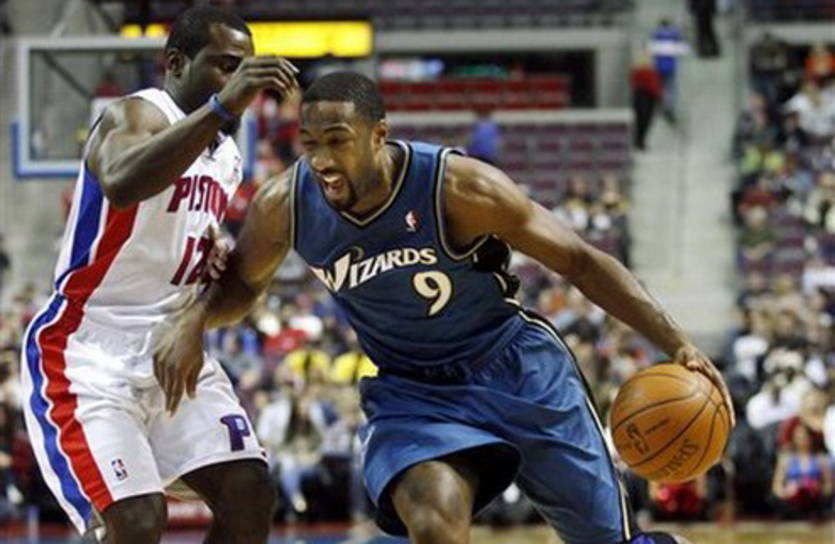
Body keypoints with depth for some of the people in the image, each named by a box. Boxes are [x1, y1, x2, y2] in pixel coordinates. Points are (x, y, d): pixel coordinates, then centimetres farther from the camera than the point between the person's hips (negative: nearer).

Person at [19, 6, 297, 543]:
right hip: (86, 352, -9)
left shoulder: (227, 155, 12)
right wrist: (221, 108, -49)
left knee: (252, 498, -2)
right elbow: (121, 183, -41)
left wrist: (223, 262, 4)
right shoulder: (136, 116, -15)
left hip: (170, 350, 9)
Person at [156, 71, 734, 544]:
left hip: (516, 368, -2)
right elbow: (242, 280, 7)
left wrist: (678, 344, -25)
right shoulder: (286, 206, -15)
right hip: (410, 391, 2)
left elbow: (580, 261, -18)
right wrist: (192, 324, -16)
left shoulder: (458, 187, -26)